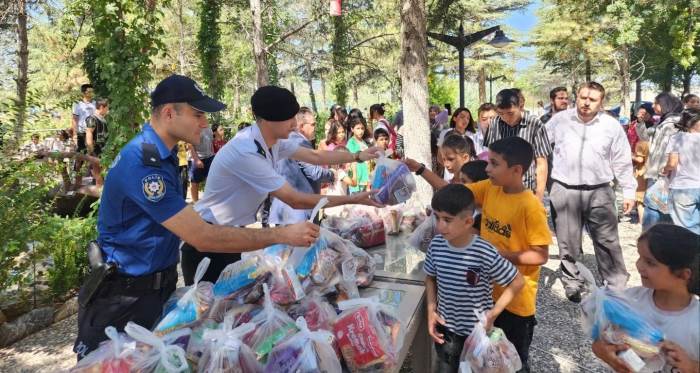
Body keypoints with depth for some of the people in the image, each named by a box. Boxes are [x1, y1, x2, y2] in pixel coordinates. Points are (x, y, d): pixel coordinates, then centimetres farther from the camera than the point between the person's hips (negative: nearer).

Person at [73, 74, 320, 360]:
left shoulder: (162, 152, 2)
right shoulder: (142, 165, -29)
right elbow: (203, 237, -32)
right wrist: (282, 235, -29)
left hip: (159, 284, 9)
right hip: (126, 295, -8)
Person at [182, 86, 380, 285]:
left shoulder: (272, 139, -5)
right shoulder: (246, 153, -32)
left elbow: (314, 156, 9)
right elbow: (295, 200, -30)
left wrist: (357, 157, 3)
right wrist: (352, 199, -25)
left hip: (232, 232, 9)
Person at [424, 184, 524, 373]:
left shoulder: (485, 253, -26)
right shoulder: (436, 245, -13)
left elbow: (517, 282, -13)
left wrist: (493, 313, -15)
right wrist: (431, 310, -6)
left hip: (478, 331, -3)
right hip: (446, 328, 3)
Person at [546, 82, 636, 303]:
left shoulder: (611, 125, 2)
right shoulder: (559, 120, 1)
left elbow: (622, 162, 7)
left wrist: (629, 192, 6)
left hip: (599, 192, 0)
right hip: (565, 191, 0)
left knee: (608, 242, 6)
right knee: (568, 243, 9)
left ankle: (617, 287, 19)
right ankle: (572, 285, 24)